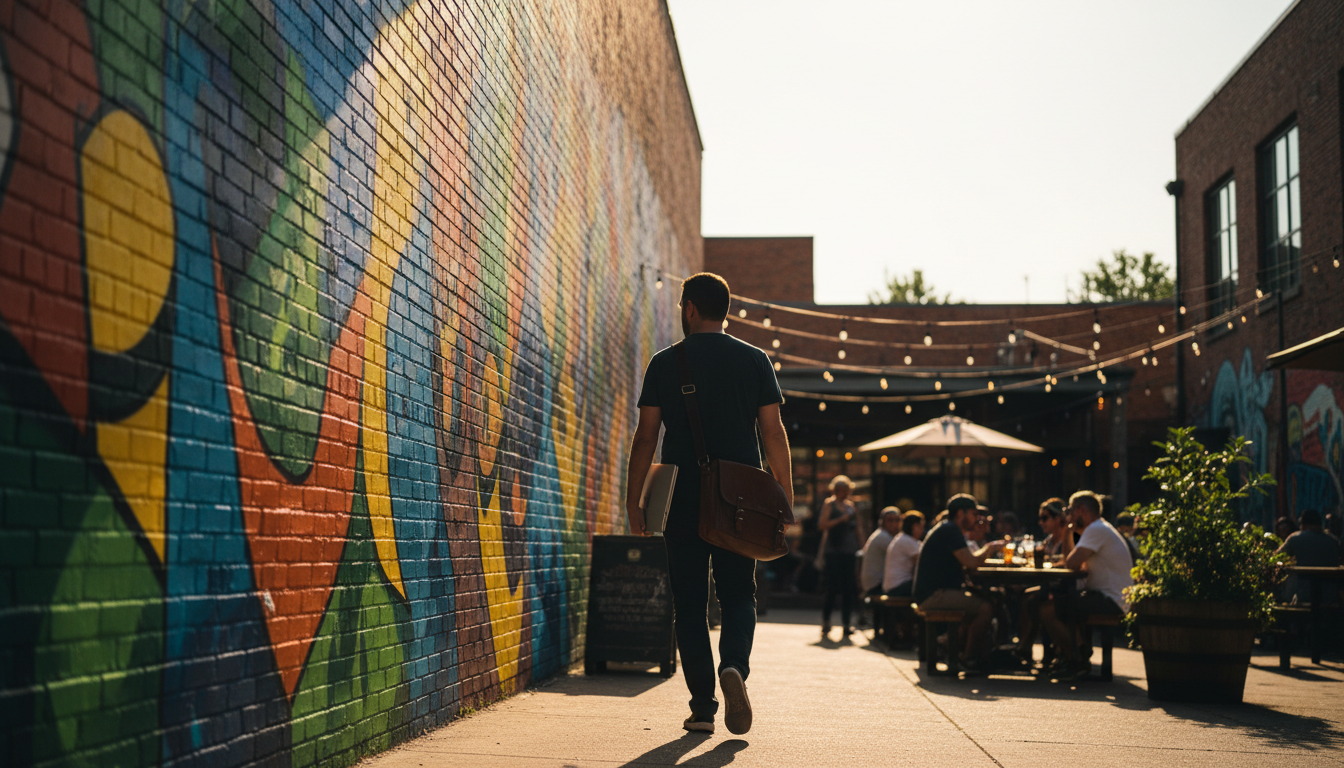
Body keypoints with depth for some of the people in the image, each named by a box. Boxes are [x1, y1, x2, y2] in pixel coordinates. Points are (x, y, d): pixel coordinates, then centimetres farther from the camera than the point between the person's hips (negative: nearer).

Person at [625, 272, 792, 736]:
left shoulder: (665, 364, 2)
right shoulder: (755, 361, 4)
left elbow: (645, 436, 0)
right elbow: (774, 433, 1)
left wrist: (633, 500, 5)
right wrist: (785, 497, 5)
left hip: (683, 500, -1)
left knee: (689, 603, 7)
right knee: (738, 595, 11)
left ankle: (703, 706, 4)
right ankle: (734, 666, -18)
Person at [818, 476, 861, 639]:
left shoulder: (850, 505, 17)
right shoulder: (829, 503, 2)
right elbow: (822, 524, -10)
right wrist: (840, 520, -15)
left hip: (850, 551, 5)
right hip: (834, 551, -5)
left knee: (849, 588, 1)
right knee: (832, 587, -6)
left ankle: (846, 622, 6)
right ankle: (826, 622, 2)